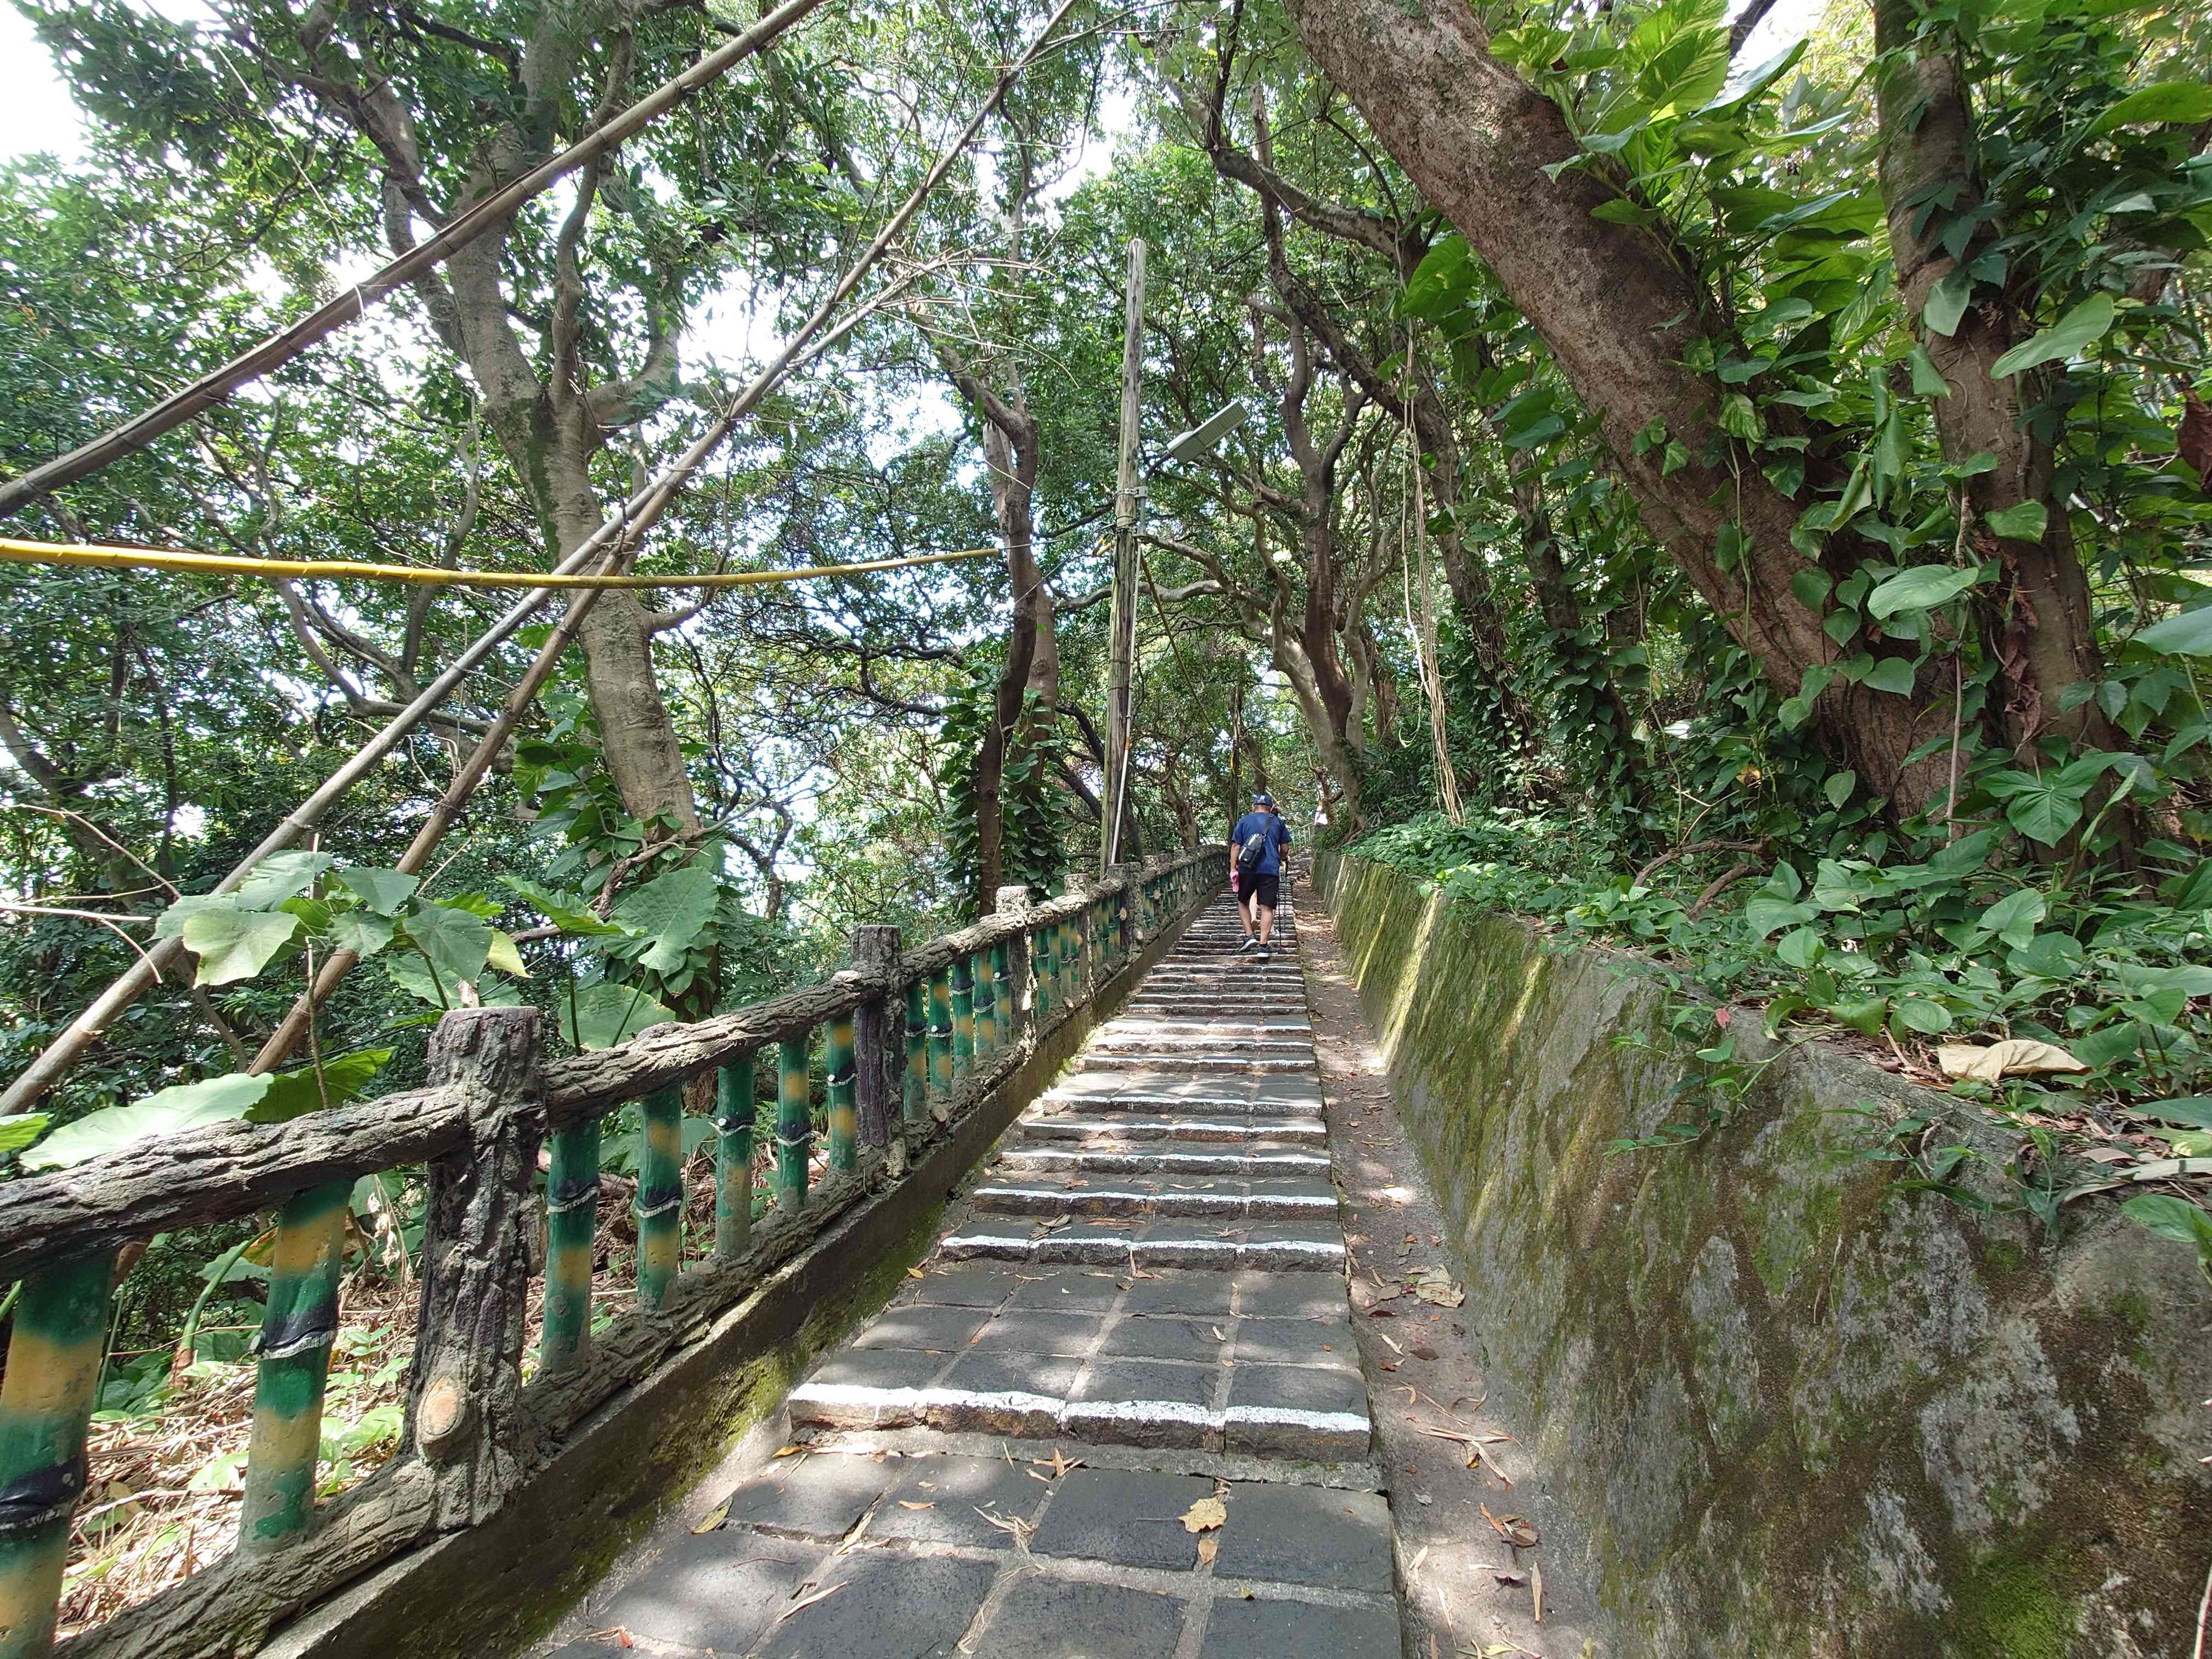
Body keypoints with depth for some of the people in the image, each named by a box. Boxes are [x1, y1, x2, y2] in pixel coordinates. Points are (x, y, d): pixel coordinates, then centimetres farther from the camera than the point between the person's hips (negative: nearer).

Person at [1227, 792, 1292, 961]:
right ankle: (1263, 945, -5)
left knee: (1243, 902, 17)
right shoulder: (1278, 822, 12)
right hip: (1271, 870, 0)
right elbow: (1285, 848, 14)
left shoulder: (1244, 821, 10)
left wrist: (1233, 869, 5)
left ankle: (1250, 936, 5)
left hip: (1247, 868, 0)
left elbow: (1236, 847, 5)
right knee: (1267, 907, 0)